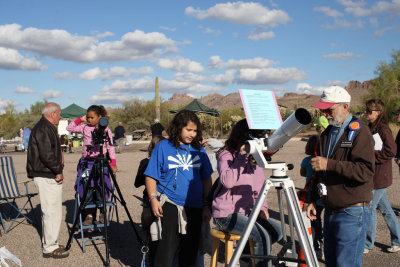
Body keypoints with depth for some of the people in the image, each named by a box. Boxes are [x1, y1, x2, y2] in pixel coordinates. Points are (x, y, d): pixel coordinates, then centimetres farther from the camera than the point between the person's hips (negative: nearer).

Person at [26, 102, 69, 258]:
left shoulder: (47, 128, 17)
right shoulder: (44, 129, -16)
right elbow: (46, 155, -24)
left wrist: (57, 170, 11)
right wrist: (58, 171, -14)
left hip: (49, 176, 11)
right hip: (47, 177, -11)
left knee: (49, 211, 17)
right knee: (52, 212, -5)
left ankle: (49, 244, 27)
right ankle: (50, 248, 2)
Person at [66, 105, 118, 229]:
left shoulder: (105, 130, 1)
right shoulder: (85, 127, 10)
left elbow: (110, 147, 0)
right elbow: (69, 128, 14)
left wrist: (113, 163, -7)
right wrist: (81, 119, 6)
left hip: (101, 163, -3)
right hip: (86, 163, 3)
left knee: (100, 189, -4)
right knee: (87, 190, 1)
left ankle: (102, 213, 13)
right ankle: (89, 215, 10)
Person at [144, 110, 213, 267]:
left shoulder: (199, 149, 9)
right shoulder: (163, 147, 0)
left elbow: (206, 180, 12)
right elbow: (151, 177, 1)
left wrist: (207, 206, 7)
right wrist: (153, 199, -12)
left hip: (194, 207, 4)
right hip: (169, 204, -3)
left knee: (190, 250, 10)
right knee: (167, 248, -12)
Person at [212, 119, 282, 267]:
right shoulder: (226, 155, -10)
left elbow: (259, 187, 17)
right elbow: (227, 181, -29)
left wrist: (262, 207, 1)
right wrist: (242, 156, -23)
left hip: (246, 211, 8)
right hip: (226, 214, -8)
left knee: (277, 230, -4)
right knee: (263, 236, -23)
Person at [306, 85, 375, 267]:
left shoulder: (359, 132, -11)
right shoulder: (327, 133, 13)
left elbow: (366, 171, -23)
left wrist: (330, 164, -28)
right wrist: (313, 200, 18)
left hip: (352, 213, -8)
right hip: (331, 211, 8)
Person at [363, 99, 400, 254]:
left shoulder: (383, 129, -14)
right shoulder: (370, 128, 11)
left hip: (379, 177, -9)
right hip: (373, 175, 9)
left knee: (369, 208, -1)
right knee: (384, 208, 15)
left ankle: (367, 245, 11)